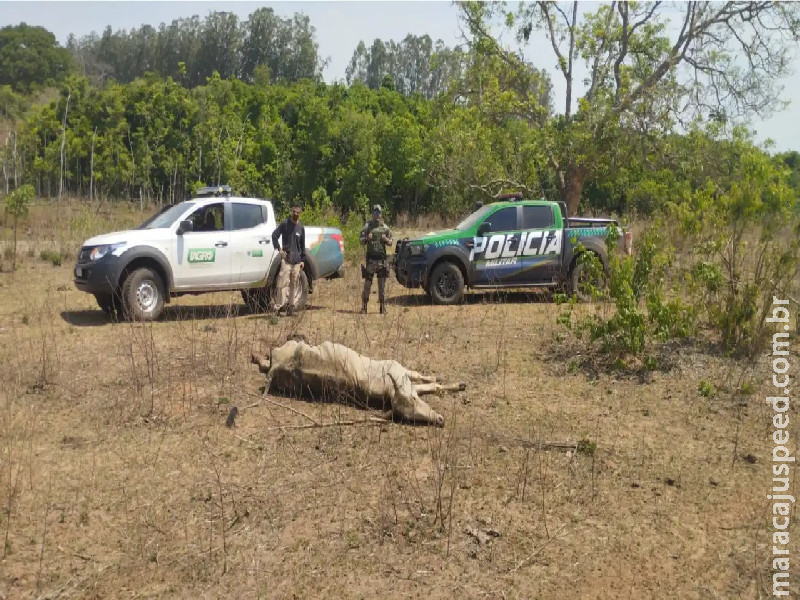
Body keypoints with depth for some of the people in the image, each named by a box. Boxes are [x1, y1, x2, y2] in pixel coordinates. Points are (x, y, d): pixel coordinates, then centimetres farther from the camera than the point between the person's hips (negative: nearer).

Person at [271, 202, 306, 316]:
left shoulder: (301, 227, 12)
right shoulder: (284, 224, -1)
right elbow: (274, 235, -3)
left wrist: (303, 260, 11)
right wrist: (279, 249, -13)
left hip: (297, 261, 4)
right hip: (286, 259, -4)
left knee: (294, 285, 7)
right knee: (283, 283, -12)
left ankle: (290, 306, 14)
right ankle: (279, 306, -12)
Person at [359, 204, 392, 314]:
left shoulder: (385, 228, 8)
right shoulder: (367, 226, 2)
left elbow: (390, 242, 13)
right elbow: (360, 239, 2)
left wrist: (386, 239, -8)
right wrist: (367, 238, -18)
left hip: (382, 258, 2)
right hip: (371, 257, -2)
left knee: (382, 284, 4)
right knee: (367, 282, -1)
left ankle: (383, 307, 10)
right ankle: (364, 306, 5)